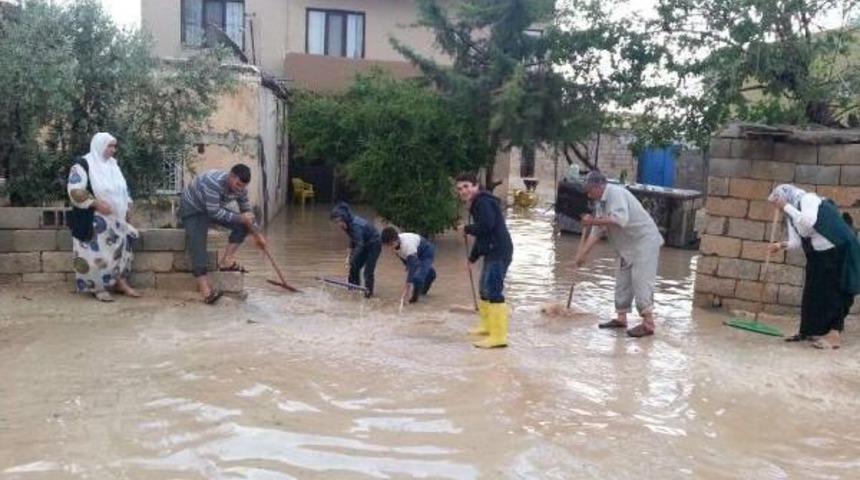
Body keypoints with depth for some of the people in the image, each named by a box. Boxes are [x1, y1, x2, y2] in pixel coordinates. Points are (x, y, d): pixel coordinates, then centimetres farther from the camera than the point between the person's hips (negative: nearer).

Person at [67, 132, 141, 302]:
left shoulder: (113, 165, 12)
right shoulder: (83, 165, -10)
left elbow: (123, 189, 21)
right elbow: (75, 191, -18)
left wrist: (128, 207, 9)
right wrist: (96, 203, -24)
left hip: (116, 218, 7)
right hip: (94, 220, -7)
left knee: (120, 248, 8)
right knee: (97, 252, -6)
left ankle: (121, 282, 17)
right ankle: (98, 288, 5)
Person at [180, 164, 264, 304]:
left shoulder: (240, 188, -14)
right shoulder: (214, 182, -36)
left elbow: (247, 212, 2)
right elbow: (214, 212, -34)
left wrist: (257, 235, 3)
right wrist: (239, 218, -29)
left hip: (215, 210, 7)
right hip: (192, 209, -7)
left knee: (243, 226, -8)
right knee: (198, 247, -21)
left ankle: (226, 261, -5)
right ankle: (206, 291, -28)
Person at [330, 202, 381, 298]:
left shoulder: (356, 225, -33)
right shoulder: (349, 224, -6)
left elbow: (360, 245, -34)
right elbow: (353, 240, 6)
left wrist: (351, 260, -32)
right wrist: (349, 255, -1)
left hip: (374, 244, -9)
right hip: (364, 245, 9)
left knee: (368, 271, -9)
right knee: (354, 266, 8)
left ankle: (368, 293, 3)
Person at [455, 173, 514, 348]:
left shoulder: (483, 202, -12)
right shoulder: (477, 205, 21)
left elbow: (486, 225, -28)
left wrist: (466, 229, -12)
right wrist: (472, 257, 29)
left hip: (499, 253, -11)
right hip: (492, 253, 11)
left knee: (494, 292, -14)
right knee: (485, 289, 23)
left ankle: (498, 337, -13)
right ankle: (487, 326, 39)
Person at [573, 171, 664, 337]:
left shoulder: (616, 193, -17)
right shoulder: (601, 203, 12)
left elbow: (620, 219, -33)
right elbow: (596, 232, 12)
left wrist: (593, 221, -26)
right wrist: (582, 254, 7)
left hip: (644, 242, -10)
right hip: (628, 246, 10)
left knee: (641, 281, -12)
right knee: (623, 280, 11)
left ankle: (648, 324, -10)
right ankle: (621, 318, 19)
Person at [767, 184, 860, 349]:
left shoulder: (808, 199, -13)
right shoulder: (793, 212, 11)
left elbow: (808, 222, -32)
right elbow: (799, 241, 7)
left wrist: (787, 206, -23)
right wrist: (781, 245, -9)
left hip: (837, 251, -9)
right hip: (819, 255, 9)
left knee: (834, 292, -8)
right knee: (813, 291, 9)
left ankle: (834, 334, -6)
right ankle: (811, 331, 15)